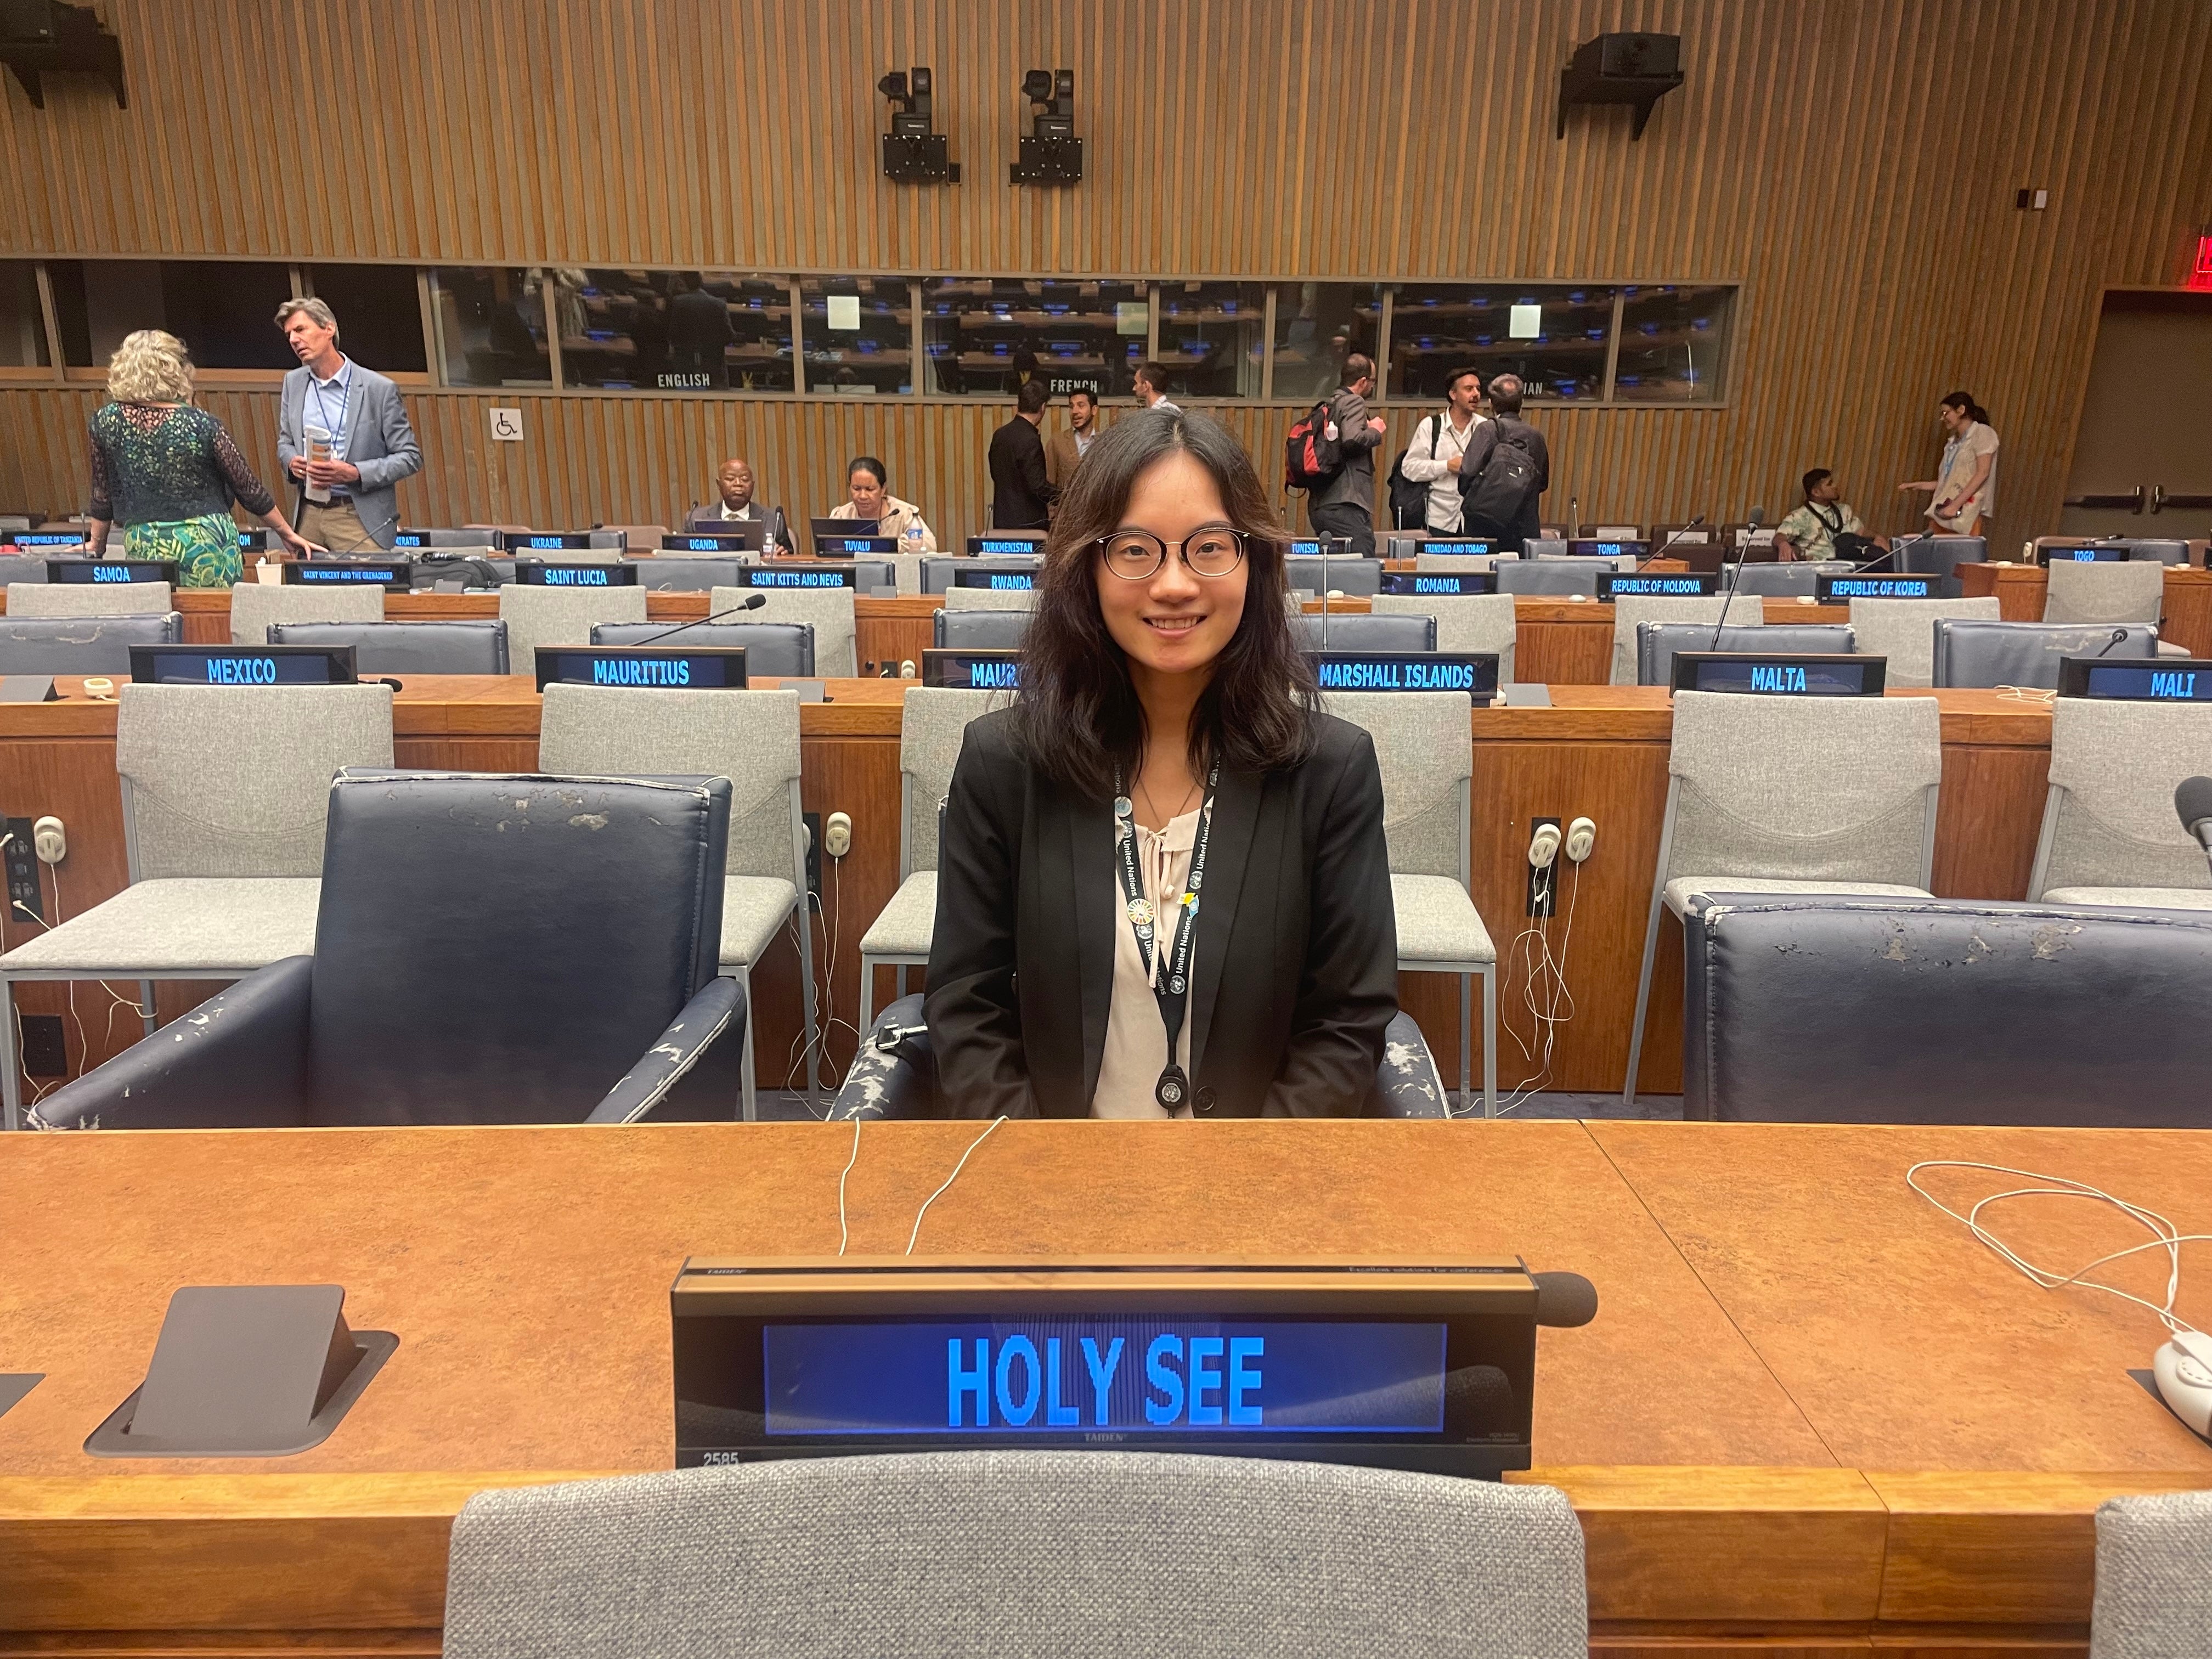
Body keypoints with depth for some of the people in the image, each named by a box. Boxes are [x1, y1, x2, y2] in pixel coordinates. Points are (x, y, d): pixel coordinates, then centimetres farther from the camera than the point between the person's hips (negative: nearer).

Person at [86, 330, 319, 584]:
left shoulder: (106, 422, -1)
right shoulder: (202, 425, -9)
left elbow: (103, 494, 8)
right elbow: (249, 489, -1)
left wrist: (96, 543, 22)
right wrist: (288, 534, 11)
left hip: (146, 551, 2)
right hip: (209, 545, -2)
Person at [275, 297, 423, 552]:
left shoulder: (379, 388, -5)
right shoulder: (293, 382, 12)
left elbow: (411, 457, -5)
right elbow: (285, 442, 23)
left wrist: (354, 473, -17)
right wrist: (292, 462, -1)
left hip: (359, 519, -5)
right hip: (308, 515, 5)